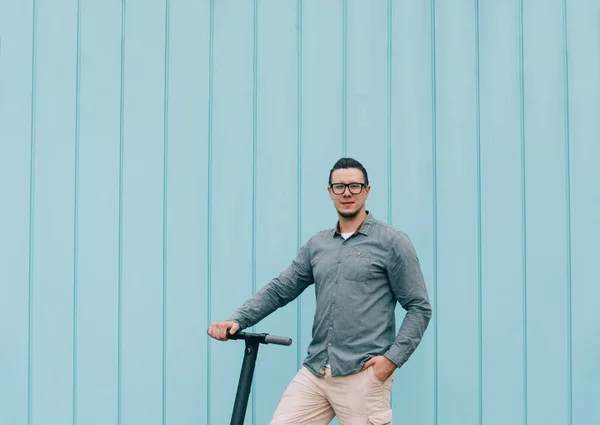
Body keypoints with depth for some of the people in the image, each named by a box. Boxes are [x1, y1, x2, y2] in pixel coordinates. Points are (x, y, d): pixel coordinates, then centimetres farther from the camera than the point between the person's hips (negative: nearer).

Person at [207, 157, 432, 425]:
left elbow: (419, 307, -1)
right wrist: (236, 320, -3)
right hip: (314, 372, 5)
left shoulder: (392, 242, 0)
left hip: (363, 375, -4)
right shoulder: (316, 245, 14)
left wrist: (393, 357, -11)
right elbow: (279, 289, 11)